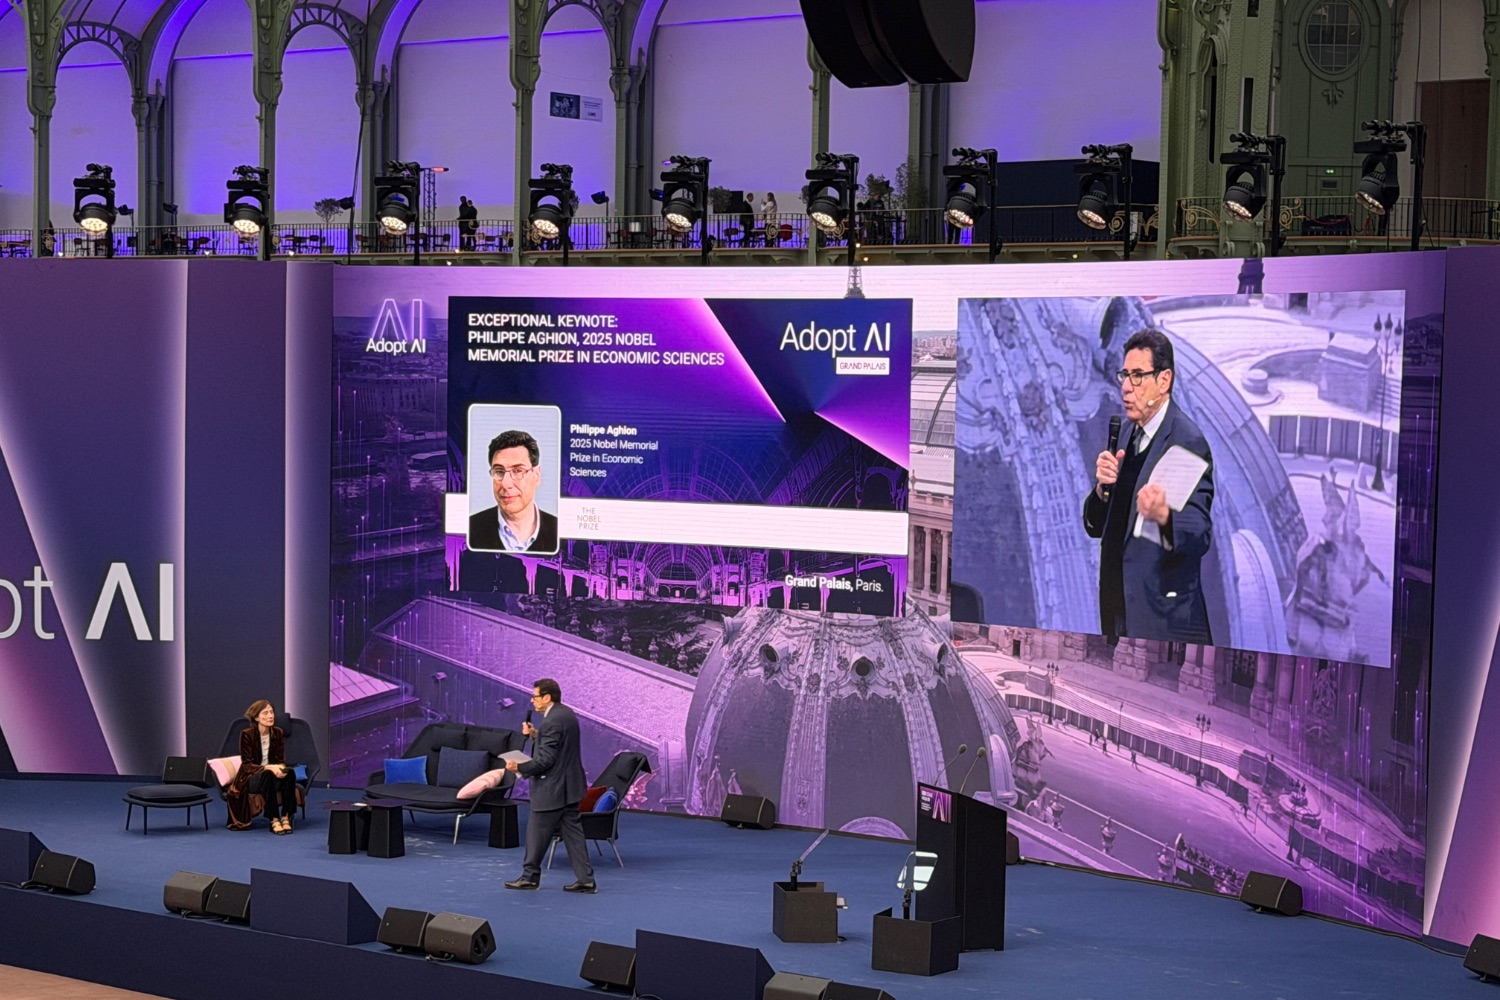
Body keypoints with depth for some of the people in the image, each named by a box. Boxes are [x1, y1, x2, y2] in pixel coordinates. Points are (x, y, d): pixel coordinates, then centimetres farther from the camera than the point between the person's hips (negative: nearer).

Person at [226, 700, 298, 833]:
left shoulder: (278, 733, 0)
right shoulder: (247, 734, -14)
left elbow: (281, 760, 5)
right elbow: (247, 765, -15)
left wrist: (280, 768, -21)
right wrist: (269, 768, -31)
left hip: (271, 773, 4)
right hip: (250, 778, -4)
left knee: (290, 773, -29)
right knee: (268, 776, -39)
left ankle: (286, 817, -29)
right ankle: (274, 820, -37)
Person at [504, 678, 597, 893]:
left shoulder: (552, 722, -21)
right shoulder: (567, 714, 9)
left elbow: (545, 760, -22)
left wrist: (519, 767, -12)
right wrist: (537, 734, 9)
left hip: (552, 789, -10)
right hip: (570, 786, 10)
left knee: (536, 833, 5)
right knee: (573, 832, 9)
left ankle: (530, 876, 16)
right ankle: (585, 878, 6)